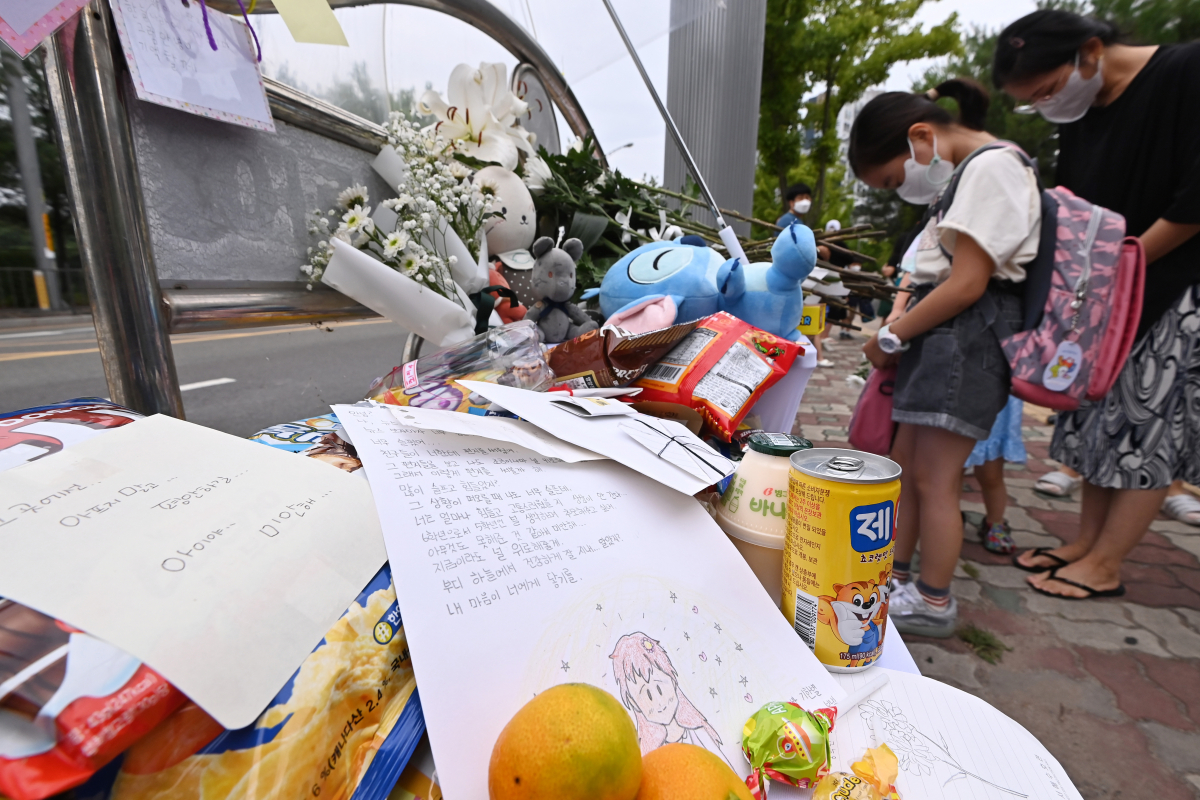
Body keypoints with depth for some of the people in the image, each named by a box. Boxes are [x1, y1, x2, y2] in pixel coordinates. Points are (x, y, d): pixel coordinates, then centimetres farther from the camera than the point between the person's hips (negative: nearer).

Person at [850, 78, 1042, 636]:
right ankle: (893, 575, 25)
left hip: (968, 335, -10)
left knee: (934, 478, -3)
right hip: (943, 334, 10)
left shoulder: (991, 167, -11)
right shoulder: (970, 171, 19)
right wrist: (901, 335, 6)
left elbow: (966, 283, -18)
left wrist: (890, 337, -10)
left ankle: (933, 604, 12)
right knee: (905, 463, 13)